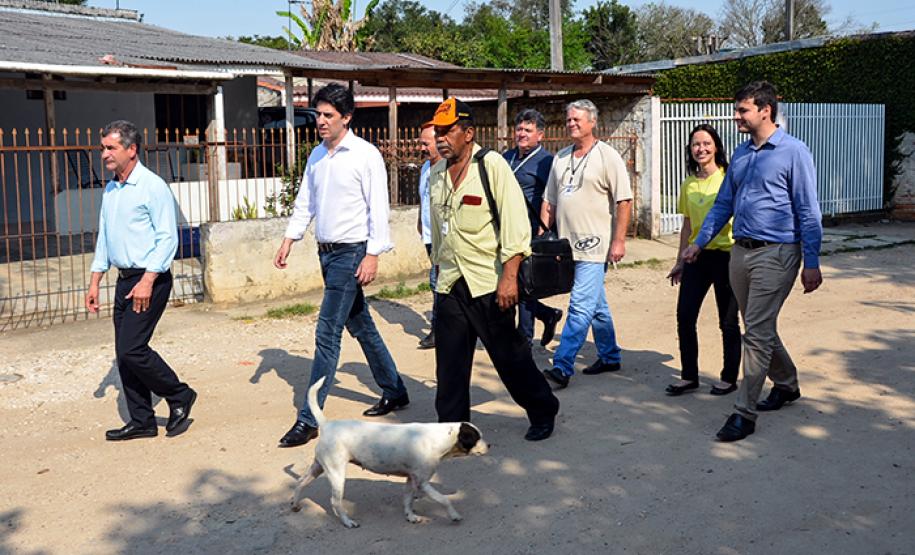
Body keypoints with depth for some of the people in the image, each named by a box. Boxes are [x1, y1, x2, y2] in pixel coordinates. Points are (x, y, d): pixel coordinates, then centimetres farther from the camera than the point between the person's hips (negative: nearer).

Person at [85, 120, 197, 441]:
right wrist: (94, 282, 17)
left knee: (131, 348, -13)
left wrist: (147, 281, -21)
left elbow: (168, 238, -15)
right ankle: (142, 421, 17)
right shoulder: (110, 189, 15)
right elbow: (104, 238, 21)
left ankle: (179, 397, 7)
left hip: (150, 280, -8)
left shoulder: (152, 186, -10)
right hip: (124, 280, 8)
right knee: (124, 353, 8)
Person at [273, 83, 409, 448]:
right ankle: (394, 393, 31)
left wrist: (373, 255, -18)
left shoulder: (365, 155, -10)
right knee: (360, 326, 16)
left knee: (327, 333, -9)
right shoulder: (316, 156, 11)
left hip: (351, 253, -8)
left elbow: (378, 209, -13)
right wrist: (289, 241, 9)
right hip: (326, 252, 8)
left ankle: (308, 420, -5)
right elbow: (305, 203, 17)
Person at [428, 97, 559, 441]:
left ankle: (543, 412, 25)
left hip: (489, 283, -5)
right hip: (450, 284, 6)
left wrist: (509, 277, -20)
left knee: (509, 355, 5)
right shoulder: (436, 174, 9)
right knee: (449, 361, 7)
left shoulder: (492, 166, -10)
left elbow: (515, 224, -15)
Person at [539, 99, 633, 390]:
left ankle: (562, 367, -12)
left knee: (580, 307, -12)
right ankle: (610, 356, 30)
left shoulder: (607, 156, -6)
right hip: (567, 244, 7)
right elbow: (549, 201, 18)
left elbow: (624, 201, -9)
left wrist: (618, 240, -14)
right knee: (597, 306, 17)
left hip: (593, 246, -7)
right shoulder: (561, 158, 14)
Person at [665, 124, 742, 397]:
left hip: (726, 254, -5)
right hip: (697, 256, 5)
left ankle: (729, 378, 20)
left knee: (728, 322, 5)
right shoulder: (688, 184, 9)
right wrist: (680, 262, 17)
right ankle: (689, 376, 16)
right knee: (684, 316, 3)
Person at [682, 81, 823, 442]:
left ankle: (745, 412, -1)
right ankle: (786, 384, 38)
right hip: (741, 251, 7)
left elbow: (808, 211, -9)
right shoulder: (741, 154, 12)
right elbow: (724, 203, 19)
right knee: (759, 328, 17)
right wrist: (699, 243, 16)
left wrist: (812, 263, -11)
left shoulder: (793, 152, -8)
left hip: (775, 253, -7)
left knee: (757, 332, -7)